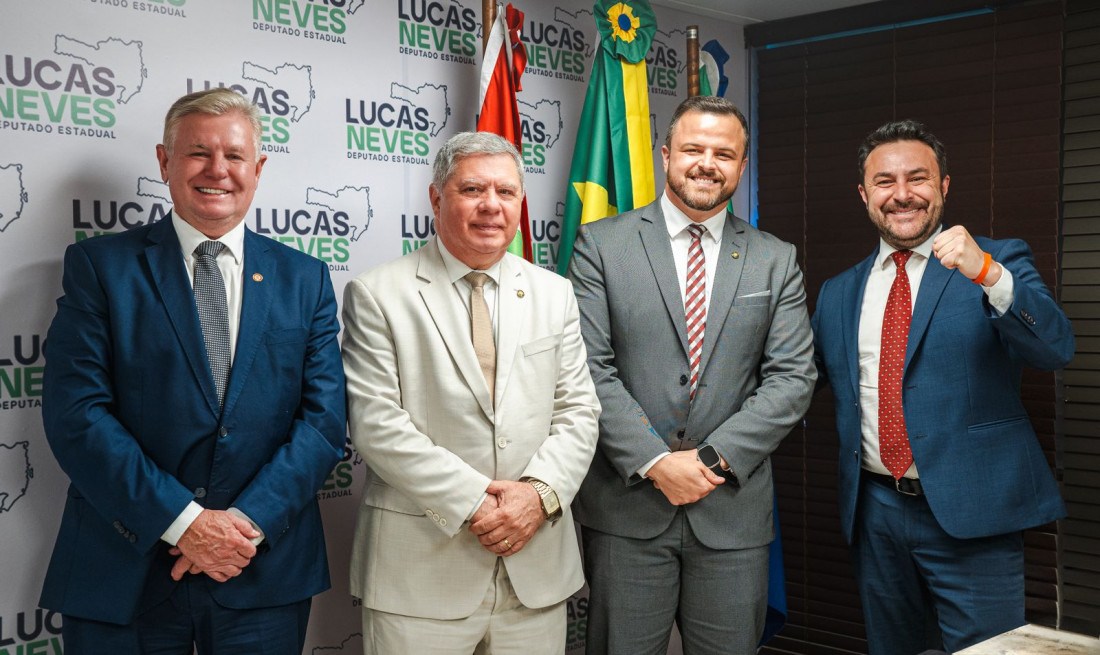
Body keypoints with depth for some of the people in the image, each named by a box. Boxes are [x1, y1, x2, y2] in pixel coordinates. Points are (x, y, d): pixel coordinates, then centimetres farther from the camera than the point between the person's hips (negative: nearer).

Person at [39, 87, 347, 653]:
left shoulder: (304, 279, 5)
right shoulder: (99, 265, 0)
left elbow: (324, 417, -1)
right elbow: (75, 413, -9)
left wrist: (248, 520, -13)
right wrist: (183, 522, -15)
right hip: (122, 576, -1)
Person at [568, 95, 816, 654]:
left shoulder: (775, 261, 8)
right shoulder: (601, 245, 1)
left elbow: (791, 378, 1)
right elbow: (590, 368, -6)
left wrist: (713, 457, -10)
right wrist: (654, 461, -13)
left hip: (733, 508, 2)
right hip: (626, 508, -1)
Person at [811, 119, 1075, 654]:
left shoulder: (1000, 264, -2)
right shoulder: (838, 293, 10)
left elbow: (1056, 348, -17)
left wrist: (989, 274, -32)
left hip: (971, 516, -4)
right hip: (875, 514, 4)